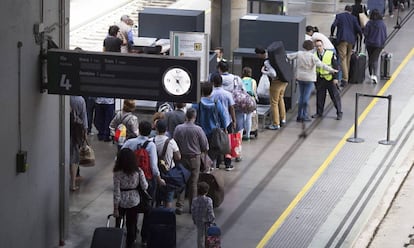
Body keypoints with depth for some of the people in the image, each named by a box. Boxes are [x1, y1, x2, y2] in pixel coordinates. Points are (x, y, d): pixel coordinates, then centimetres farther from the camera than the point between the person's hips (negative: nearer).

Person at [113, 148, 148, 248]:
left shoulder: (117, 173, -18)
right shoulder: (138, 171, -13)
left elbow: (116, 192, -15)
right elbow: (145, 187, -7)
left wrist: (115, 209, -8)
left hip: (121, 202, -1)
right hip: (134, 201, 1)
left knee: (119, 224, 17)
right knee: (132, 225, 14)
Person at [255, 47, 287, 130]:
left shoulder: (267, 62, -23)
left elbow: (273, 74, -30)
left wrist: (263, 71, -16)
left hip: (276, 82, -9)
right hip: (284, 80, 9)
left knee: (274, 102, 6)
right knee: (280, 98, 29)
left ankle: (276, 124, 14)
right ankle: (283, 119, 38)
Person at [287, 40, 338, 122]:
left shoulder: (299, 54, -3)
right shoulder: (312, 56, -15)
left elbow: (289, 56, 8)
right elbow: (321, 65, -19)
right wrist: (331, 70, -15)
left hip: (300, 78, 4)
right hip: (309, 79, -4)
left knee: (301, 96, 12)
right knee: (306, 97, -1)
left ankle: (299, 115, 13)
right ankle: (304, 116, 2)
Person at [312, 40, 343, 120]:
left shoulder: (331, 54, -6)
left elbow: (335, 66, -5)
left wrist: (335, 78, -10)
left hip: (330, 78, -2)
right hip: (320, 79, 2)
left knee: (335, 96, 1)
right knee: (319, 96, 7)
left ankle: (339, 113, 10)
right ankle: (319, 113, 20)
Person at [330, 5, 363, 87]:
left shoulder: (339, 16, 3)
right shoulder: (353, 18, 7)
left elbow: (333, 25, -6)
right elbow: (358, 28, 0)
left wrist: (332, 34, 11)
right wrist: (361, 35, 20)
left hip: (342, 39, -3)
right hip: (351, 40, 3)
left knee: (343, 59, -9)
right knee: (348, 59, 16)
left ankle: (345, 79, -20)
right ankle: (346, 78, 24)